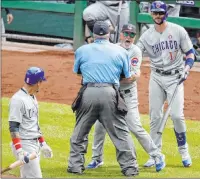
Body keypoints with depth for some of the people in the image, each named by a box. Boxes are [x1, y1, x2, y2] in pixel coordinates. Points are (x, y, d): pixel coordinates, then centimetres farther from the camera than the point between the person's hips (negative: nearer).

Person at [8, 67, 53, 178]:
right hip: (24, 145, -10)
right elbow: (13, 127, -20)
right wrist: (19, 151, -25)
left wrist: (42, 144, 24)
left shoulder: (33, 98, 14)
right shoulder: (18, 99, -16)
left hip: (35, 145, 10)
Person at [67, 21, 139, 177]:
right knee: (120, 133, 4)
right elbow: (128, 77, 14)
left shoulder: (82, 50, 13)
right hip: (110, 93, -1)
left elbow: (76, 71, 26)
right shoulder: (120, 51, 11)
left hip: (88, 93, 1)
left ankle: (75, 165, 16)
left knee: (80, 131, 16)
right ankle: (130, 167, 2)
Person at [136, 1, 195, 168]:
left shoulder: (178, 31, -4)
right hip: (156, 78, 2)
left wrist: (186, 69, -13)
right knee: (155, 117, 2)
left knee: (176, 115, -12)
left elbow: (190, 53, 2)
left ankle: (183, 150, 7)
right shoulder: (147, 36, -1)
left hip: (175, 77, -2)